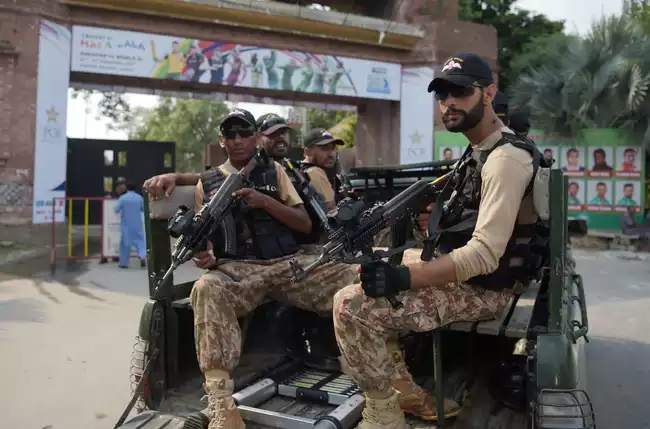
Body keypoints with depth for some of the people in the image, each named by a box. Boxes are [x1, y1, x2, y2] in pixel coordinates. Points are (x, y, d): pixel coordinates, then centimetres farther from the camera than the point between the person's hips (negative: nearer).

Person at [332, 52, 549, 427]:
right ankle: (410, 393, 14)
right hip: (464, 276, 11)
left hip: (482, 289, -11)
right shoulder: (479, 150, 13)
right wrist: (436, 219, 2)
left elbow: (485, 254, -29)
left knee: (351, 305, -20)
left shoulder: (505, 157, -20)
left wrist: (404, 278, -37)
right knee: (367, 283, 19)